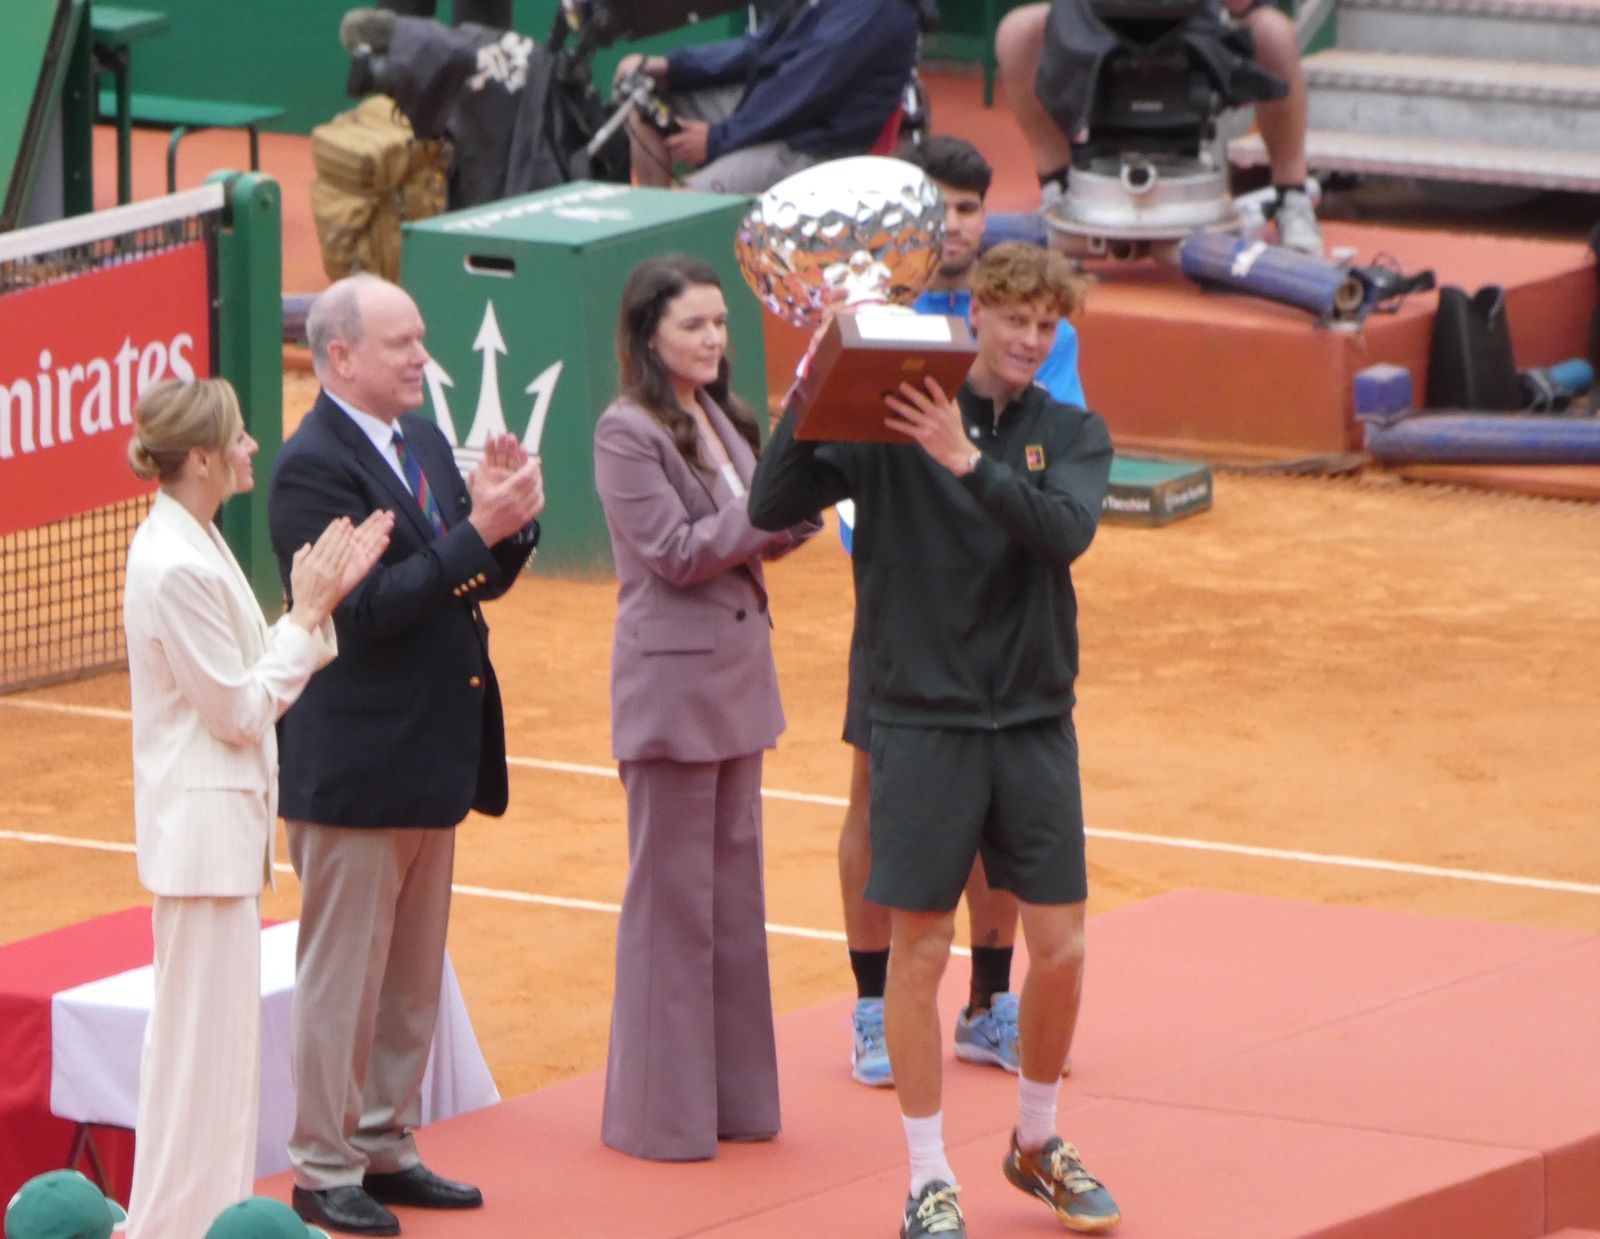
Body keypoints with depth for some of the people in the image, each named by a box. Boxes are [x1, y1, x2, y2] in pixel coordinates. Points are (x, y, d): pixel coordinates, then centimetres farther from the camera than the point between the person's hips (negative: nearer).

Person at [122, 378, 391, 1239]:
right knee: (204, 1032, -4)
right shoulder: (176, 566, -21)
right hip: (203, 821, -10)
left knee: (214, 1031, 15)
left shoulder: (192, 545, 10)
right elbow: (239, 709, -17)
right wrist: (307, 612, -10)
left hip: (221, 818, 10)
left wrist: (318, 605, 3)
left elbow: (253, 681, 12)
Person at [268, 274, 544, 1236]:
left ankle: (386, 1148, 25)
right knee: (344, 976, 1)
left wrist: (510, 521, -9)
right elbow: (366, 606, -25)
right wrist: (475, 533, -26)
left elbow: (481, 580, 11)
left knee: (414, 976, 15)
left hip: (432, 757, 9)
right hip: (356, 767, -9)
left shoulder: (424, 444, 10)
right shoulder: (312, 467, -17)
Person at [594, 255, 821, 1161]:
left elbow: (755, 537, 13)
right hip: (672, 676, -8)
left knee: (735, 883, 11)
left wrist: (800, 507, -7)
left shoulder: (722, 420, 11)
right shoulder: (628, 433, -12)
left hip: (739, 670, 8)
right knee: (672, 895, -1)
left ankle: (735, 1091, 18)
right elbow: (676, 551, -18)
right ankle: (663, 1112, 6)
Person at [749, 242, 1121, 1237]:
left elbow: (1067, 529, -16)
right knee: (919, 951, 0)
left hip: (1036, 724, 2)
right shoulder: (889, 423, -4)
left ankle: (1038, 1142, 27)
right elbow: (774, 508, -12)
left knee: (1061, 949, 5)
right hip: (925, 723, -2)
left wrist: (970, 462, -27)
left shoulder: (1073, 434, 3)